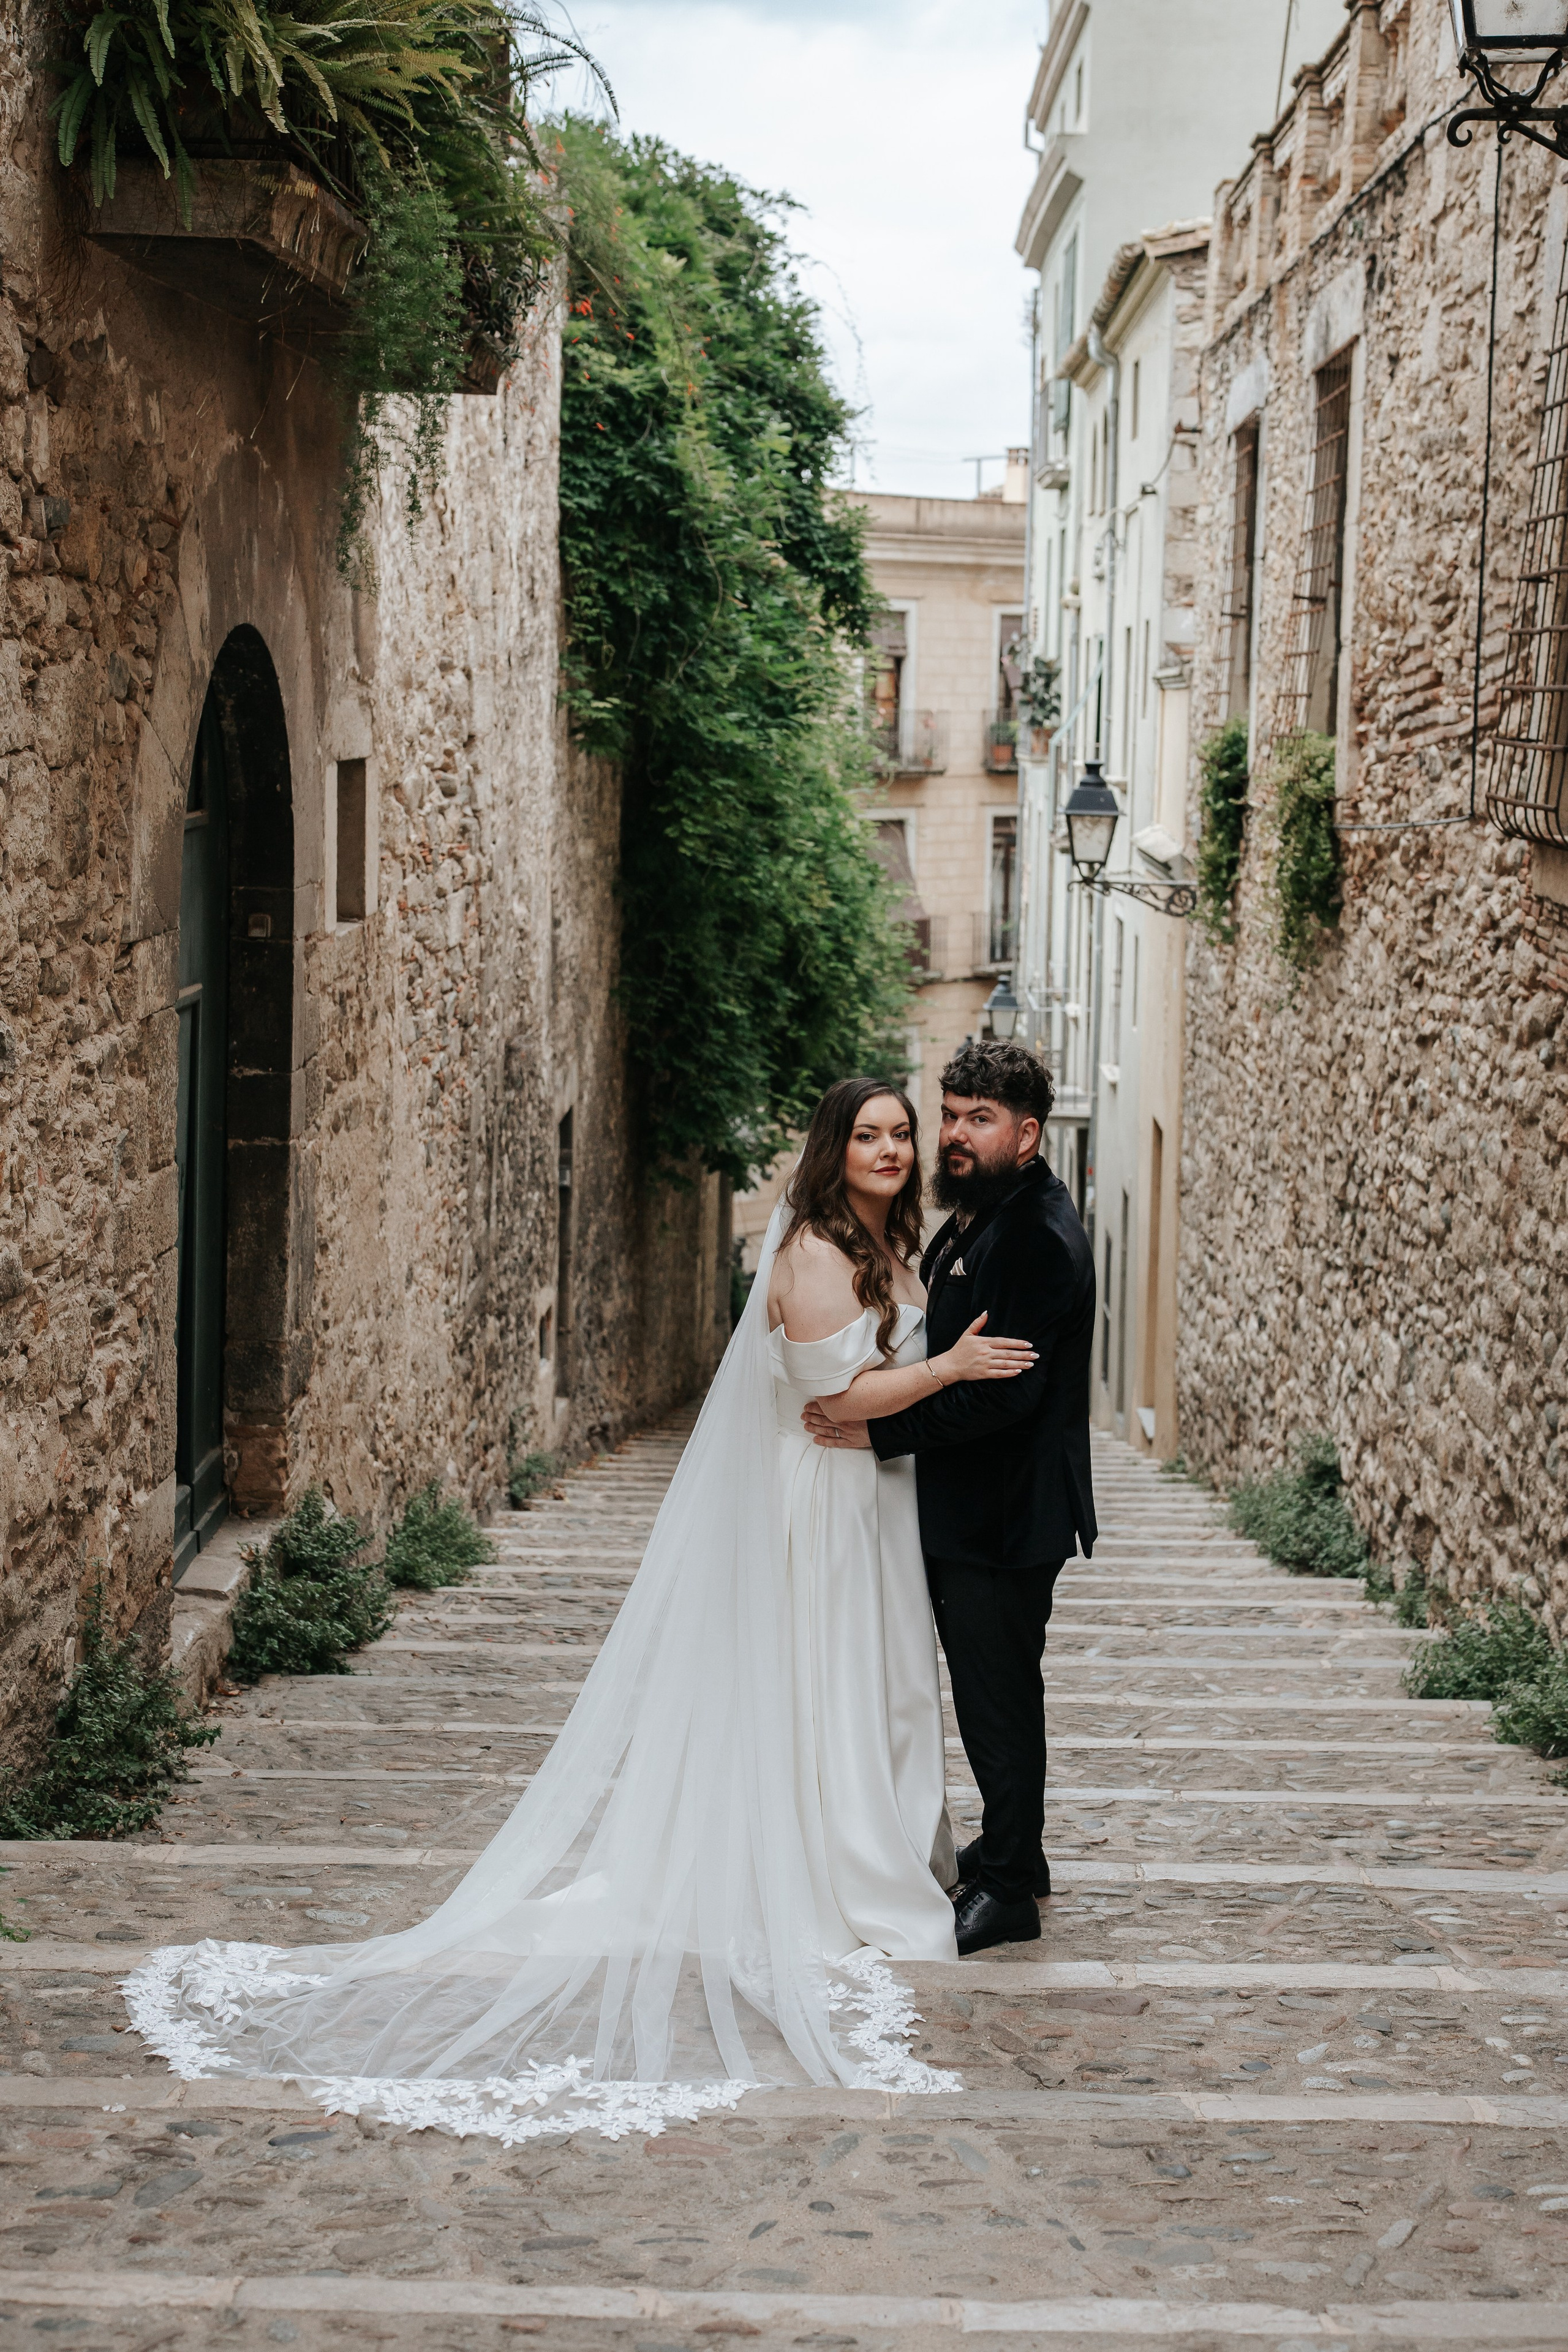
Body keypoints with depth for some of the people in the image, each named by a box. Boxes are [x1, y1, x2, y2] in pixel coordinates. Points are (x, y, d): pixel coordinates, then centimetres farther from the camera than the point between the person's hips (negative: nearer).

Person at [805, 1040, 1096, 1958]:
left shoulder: (1039, 1235, -20)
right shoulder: (981, 1217, 12)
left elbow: (1005, 1390, -25)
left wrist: (883, 1431, -22)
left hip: (1008, 1512, -10)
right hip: (970, 1507, 10)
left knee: (999, 1693, -1)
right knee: (989, 1686, 19)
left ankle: (1007, 1889, 9)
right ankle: (1013, 1849, 33)